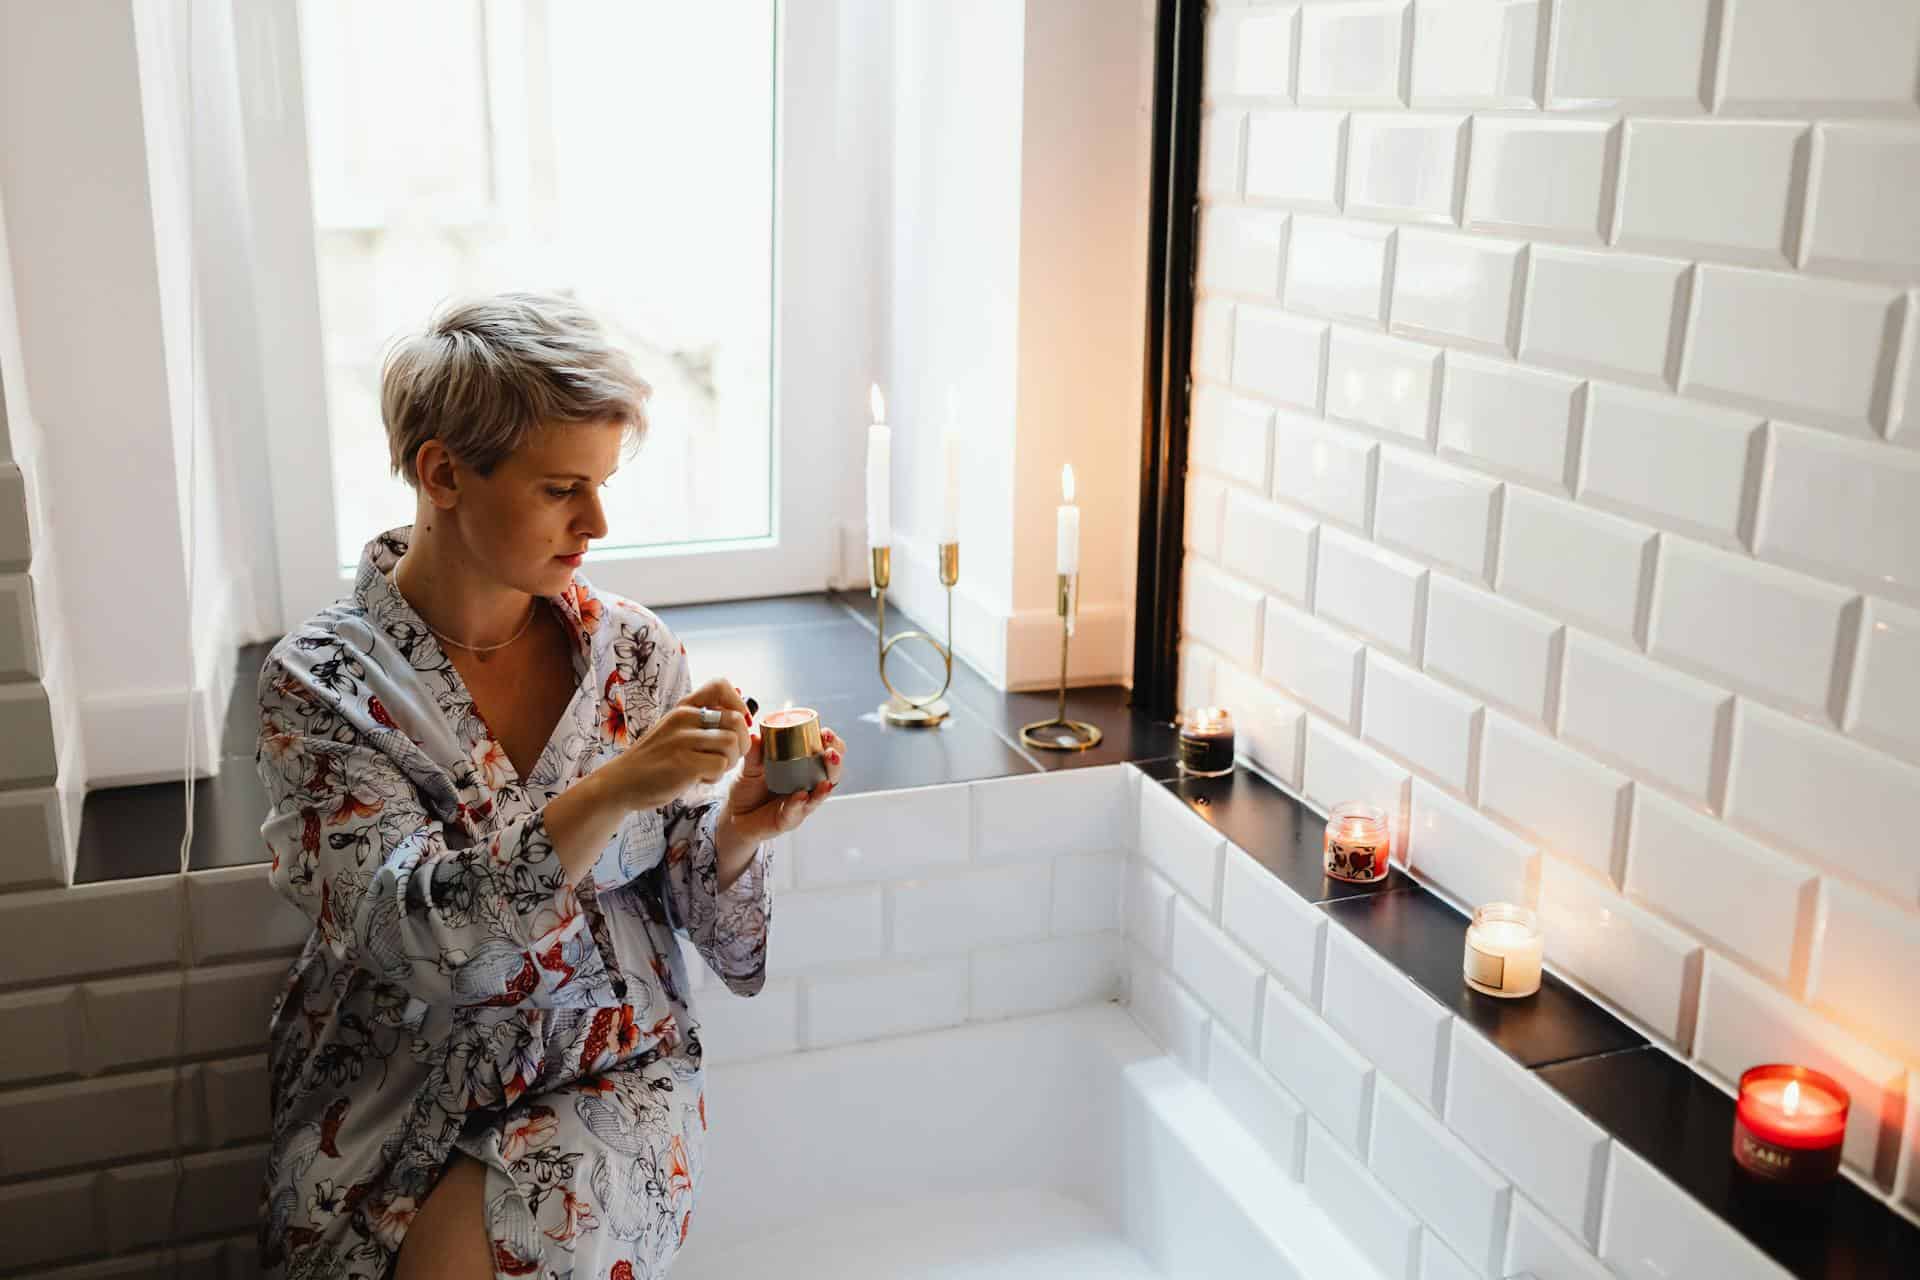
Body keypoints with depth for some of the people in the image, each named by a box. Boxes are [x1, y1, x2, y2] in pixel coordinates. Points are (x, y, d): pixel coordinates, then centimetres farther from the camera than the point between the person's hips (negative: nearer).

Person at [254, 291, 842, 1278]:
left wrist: (739, 829, -20)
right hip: (395, 1087, -1)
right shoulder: (320, 680, -9)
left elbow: (694, 903, 2)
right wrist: (611, 794, -31)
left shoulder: (634, 650, -2)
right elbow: (409, 930, -19)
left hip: (612, 1078, 1)